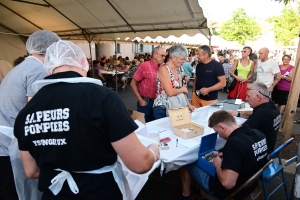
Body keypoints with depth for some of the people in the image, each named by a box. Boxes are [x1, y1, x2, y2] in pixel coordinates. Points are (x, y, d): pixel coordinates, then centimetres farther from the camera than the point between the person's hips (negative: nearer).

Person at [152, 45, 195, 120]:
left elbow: (181, 89, 12)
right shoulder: (163, 69, -16)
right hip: (162, 109, -7)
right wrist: (183, 89, -8)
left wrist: (188, 104, 4)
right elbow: (170, 92, -24)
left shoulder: (178, 69, 7)